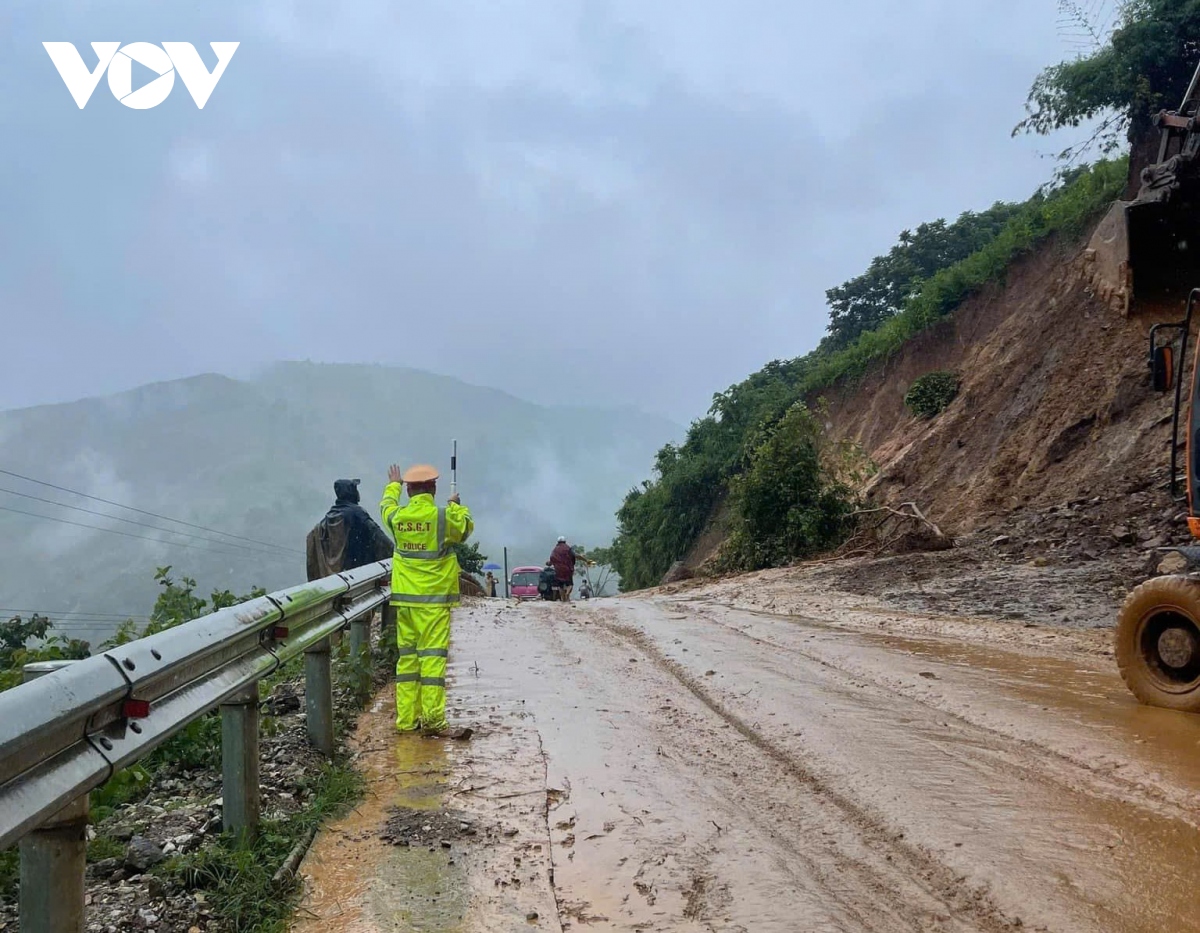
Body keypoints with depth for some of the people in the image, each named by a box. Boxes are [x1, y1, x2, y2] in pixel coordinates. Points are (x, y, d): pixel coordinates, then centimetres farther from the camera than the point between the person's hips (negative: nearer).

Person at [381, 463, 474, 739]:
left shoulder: (396, 517, 1)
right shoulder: (445, 517, -10)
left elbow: (386, 506, 26)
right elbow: (467, 527, 11)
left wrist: (393, 485, 45)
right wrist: (457, 505, 29)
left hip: (405, 597, 4)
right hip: (435, 597, -4)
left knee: (406, 656, 10)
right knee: (433, 655, -6)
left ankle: (407, 719, 15)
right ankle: (433, 719, -11)